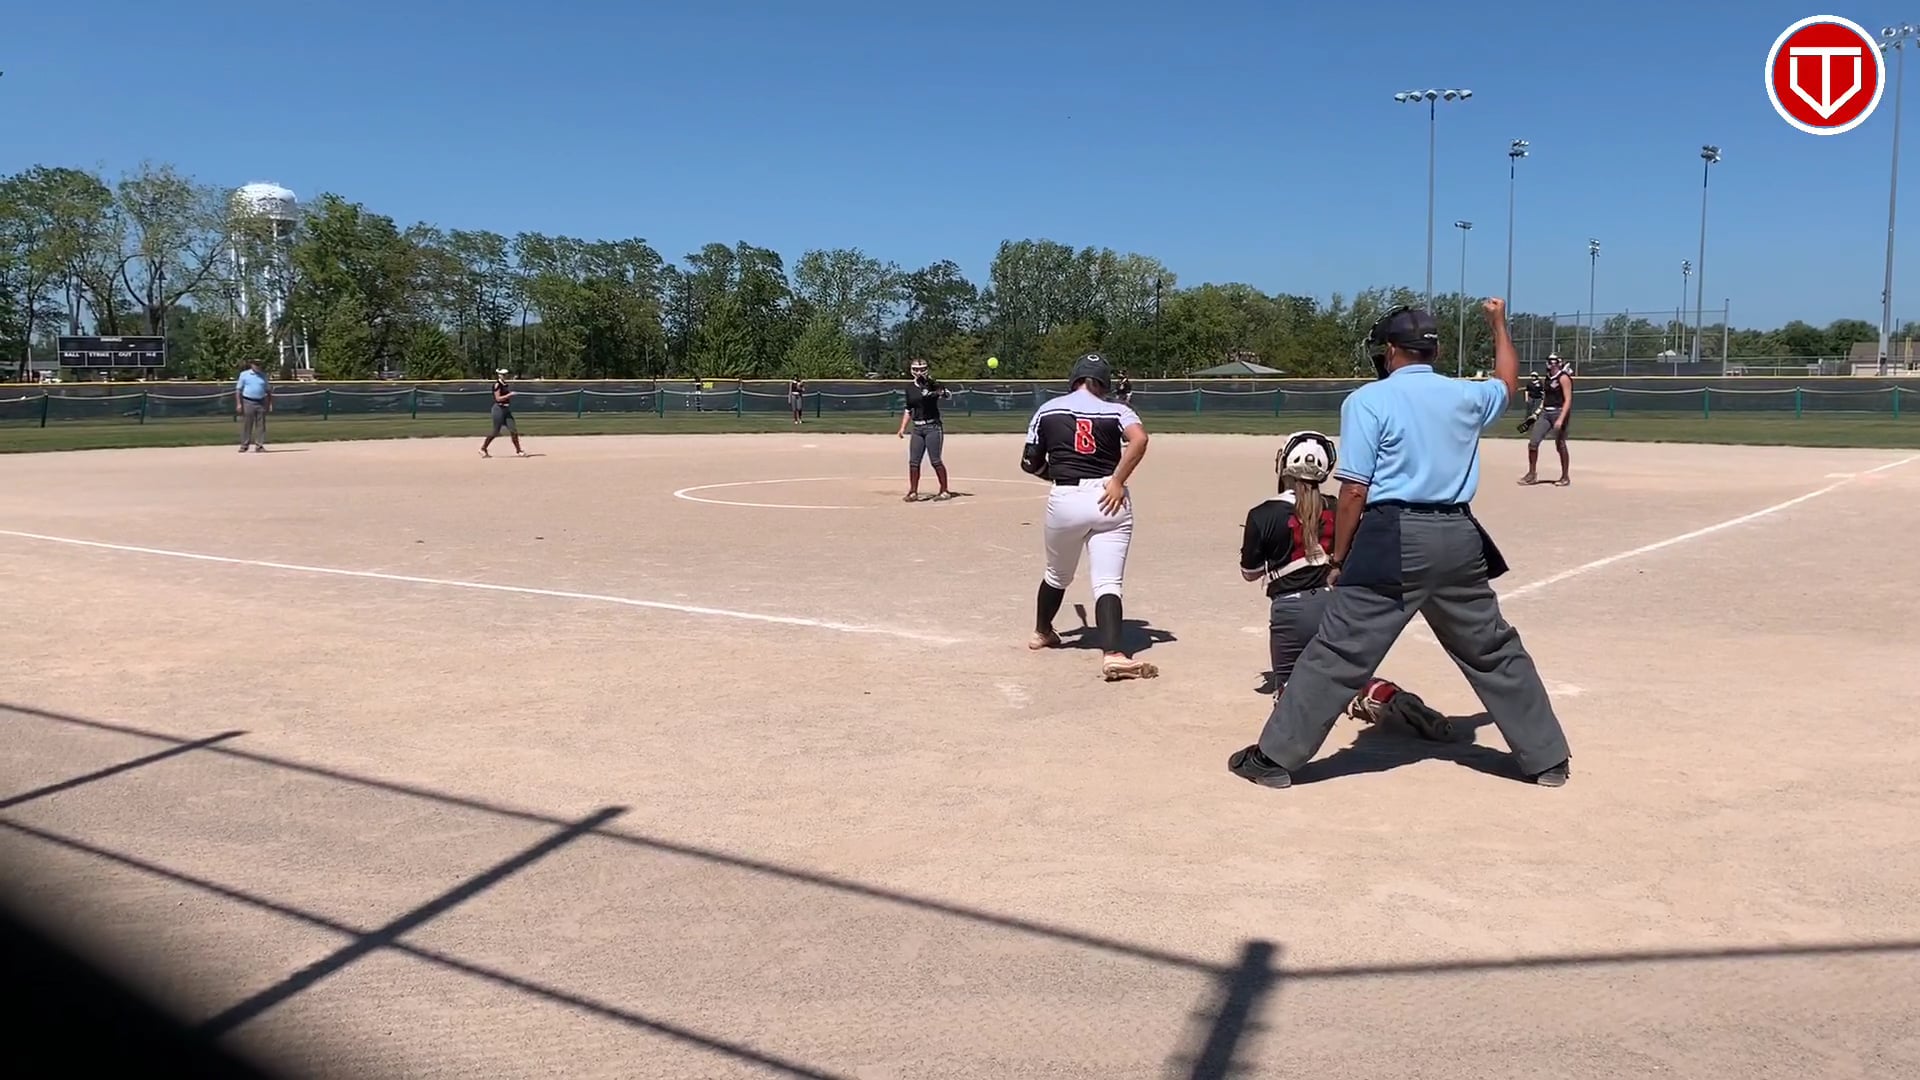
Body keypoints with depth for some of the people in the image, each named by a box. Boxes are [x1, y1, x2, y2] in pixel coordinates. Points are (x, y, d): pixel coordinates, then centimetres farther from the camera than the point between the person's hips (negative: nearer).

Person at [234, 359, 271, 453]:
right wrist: (239, 404, -9)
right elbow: (238, 390, -1)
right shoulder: (244, 374, 2)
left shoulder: (263, 375, 12)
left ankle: (259, 446, 4)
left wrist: (270, 403, 7)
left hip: (261, 403, 3)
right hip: (248, 402, -3)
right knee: (246, 425, -1)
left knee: (261, 425, 1)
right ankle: (244, 445, 6)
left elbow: (268, 390, 16)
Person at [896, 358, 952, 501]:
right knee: (913, 461, 3)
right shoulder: (910, 387, 11)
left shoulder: (932, 384, -7)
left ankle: (945, 491, 3)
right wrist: (902, 428, 15)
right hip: (917, 428, 6)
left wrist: (941, 391, -45)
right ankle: (913, 492, 12)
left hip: (933, 427, -6)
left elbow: (948, 394, -25)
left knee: (935, 461, -8)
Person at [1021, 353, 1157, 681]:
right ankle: (1113, 653, -23)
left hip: (1065, 499, 1)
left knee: (1057, 575, 23)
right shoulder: (1116, 410, 6)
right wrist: (1117, 481, -12)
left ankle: (1041, 632, 44)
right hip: (1109, 498, -1)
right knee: (1108, 582, -6)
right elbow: (1139, 439, -15)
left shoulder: (1047, 410, 10)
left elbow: (1030, 463, 11)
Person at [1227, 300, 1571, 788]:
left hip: (1394, 539, -5)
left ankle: (1275, 757, 0)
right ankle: (1547, 758, 26)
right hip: (1459, 539, 5)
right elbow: (1508, 384, 37)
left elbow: (1355, 490, -8)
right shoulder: (1466, 396, 12)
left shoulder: (1368, 399, -3)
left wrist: (1339, 560, 0)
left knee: (1338, 652, -3)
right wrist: (1499, 324, 50)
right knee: (1495, 651, 17)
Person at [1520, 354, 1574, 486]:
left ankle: (1565, 477, 12)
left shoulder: (1563, 378, -10)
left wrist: (1561, 419, -24)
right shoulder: (1548, 377, 14)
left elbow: (1568, 400, -16)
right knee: (1533, 442, 0)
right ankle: (1532, 474, 8)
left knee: (1560, 445, 0)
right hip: (1545, 413, 7)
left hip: (1559, 412, -7)